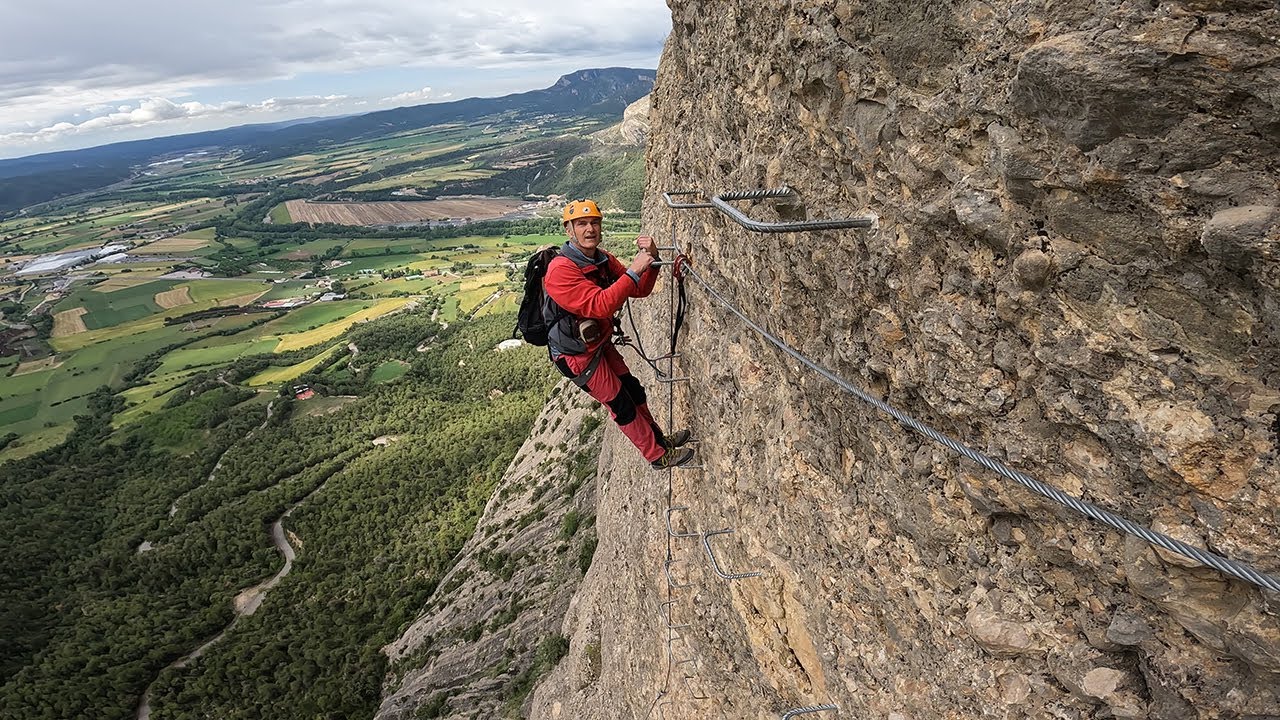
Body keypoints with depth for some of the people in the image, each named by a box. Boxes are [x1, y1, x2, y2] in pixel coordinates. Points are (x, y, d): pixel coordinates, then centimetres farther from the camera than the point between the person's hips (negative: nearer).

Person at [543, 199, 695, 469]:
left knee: (635, 391, 18)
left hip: (600, 343, 8)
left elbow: (640, 290, -2)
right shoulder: (560, 270, -26)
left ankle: (659, 439, 39)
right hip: (578, 354, -8)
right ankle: (659, 456, 21)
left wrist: (651, 257, -18)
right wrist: (633, 271, -37)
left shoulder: (603, 258, -1)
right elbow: (598, 305, -37)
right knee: (622, 406, 4)